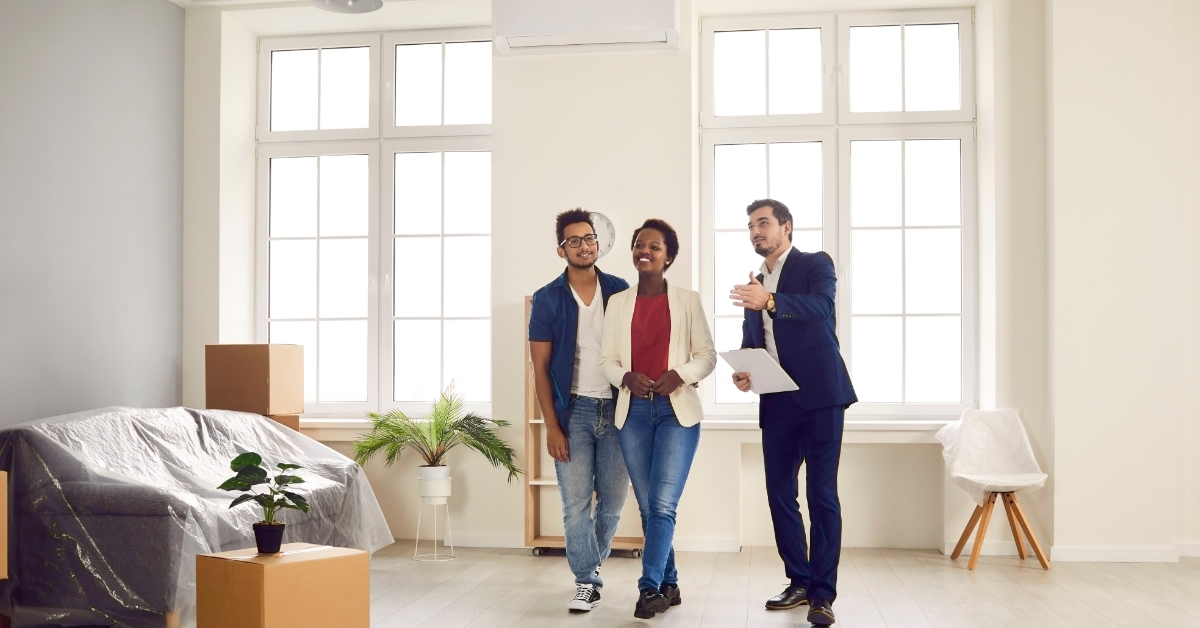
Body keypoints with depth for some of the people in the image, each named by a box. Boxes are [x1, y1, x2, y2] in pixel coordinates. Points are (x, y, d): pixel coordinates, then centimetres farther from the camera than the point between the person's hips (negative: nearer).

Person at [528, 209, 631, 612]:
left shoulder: (620, 291, 3)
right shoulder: (547, 299, -2)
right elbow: (540, 368, -1)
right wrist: (552, 427, -7)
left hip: (617, 408, 2)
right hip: (573, 410, -2)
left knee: (614, 499, 8)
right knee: (576, 501, -2)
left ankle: (592, 559, 34)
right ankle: (586, 581, 11)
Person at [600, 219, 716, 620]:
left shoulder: (687, 300, 4)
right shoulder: (618, 303, 9)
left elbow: (707, 355, 3)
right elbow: (607, 358, 7)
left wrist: (680, 374, -16)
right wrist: (626, 377, -13)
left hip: (676, 410, -3)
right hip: (634, 411, 3)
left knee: (663, 504, -12)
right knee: (648, 506, 7)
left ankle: (650, 587, -7)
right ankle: (669, 585, 20)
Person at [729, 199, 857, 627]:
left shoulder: (816, 264, 0)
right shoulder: (754, 283, 18)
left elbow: (820, 307, -20)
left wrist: (770, 301, -35)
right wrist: (742, 371, -3)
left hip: (819, 396, -6)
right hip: (777, 402, 6)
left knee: (822, 494, -6)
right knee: (779, 493, 7)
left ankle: (823, 593, -2)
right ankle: (800, 583, 18)